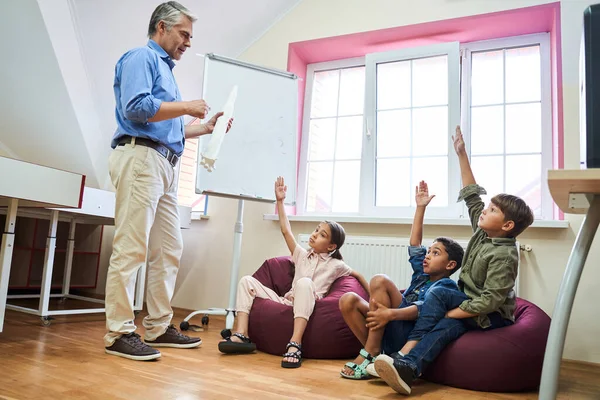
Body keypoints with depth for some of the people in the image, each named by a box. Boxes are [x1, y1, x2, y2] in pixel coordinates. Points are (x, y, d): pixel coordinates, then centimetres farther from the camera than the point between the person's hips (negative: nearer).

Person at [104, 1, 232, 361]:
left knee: (169, 250, 7)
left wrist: (205, 128, 21)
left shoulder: (166, 69, 28)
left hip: (166, 166, 10)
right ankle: (119, 333, -2)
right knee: (131, 249, -9)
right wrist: (187, 107, -8)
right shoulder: (141, 57, 1)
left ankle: (159, 327, 14)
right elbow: (135, 107, -17)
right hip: (141, 157, -10)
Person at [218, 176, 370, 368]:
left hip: (306, 308, -4)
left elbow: (357, 275, 20)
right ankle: (241, 336, -22)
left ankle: (295, 344, -45)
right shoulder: (302, 255, 18)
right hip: (285, 302, 5)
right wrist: (280, 201, 9)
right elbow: (286, 231, 12)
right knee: (247, 280, -10)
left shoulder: (335, 265, 10)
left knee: (305, 282, -39)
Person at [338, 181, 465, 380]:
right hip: (388, 334, 8)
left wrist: (391, 314, -37)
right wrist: (420, 207, 23)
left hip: (407, 335, -8)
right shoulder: (422, 275, 23)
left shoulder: (446, 285, 0)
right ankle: (374, 353, -12)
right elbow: (415, 244, 25)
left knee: (380, 281, -24)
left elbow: (422, 309, -19)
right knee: (348, 300, -13)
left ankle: (369, 353, -22)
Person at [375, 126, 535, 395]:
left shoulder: (504, 255, -21)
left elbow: (491, 300, -26)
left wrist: (451, 312, -25)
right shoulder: (483, 232, 1)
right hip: (471, 304, 7)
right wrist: (461, 153, 3)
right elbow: (471, 194, 5)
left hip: (493, 315, -7)